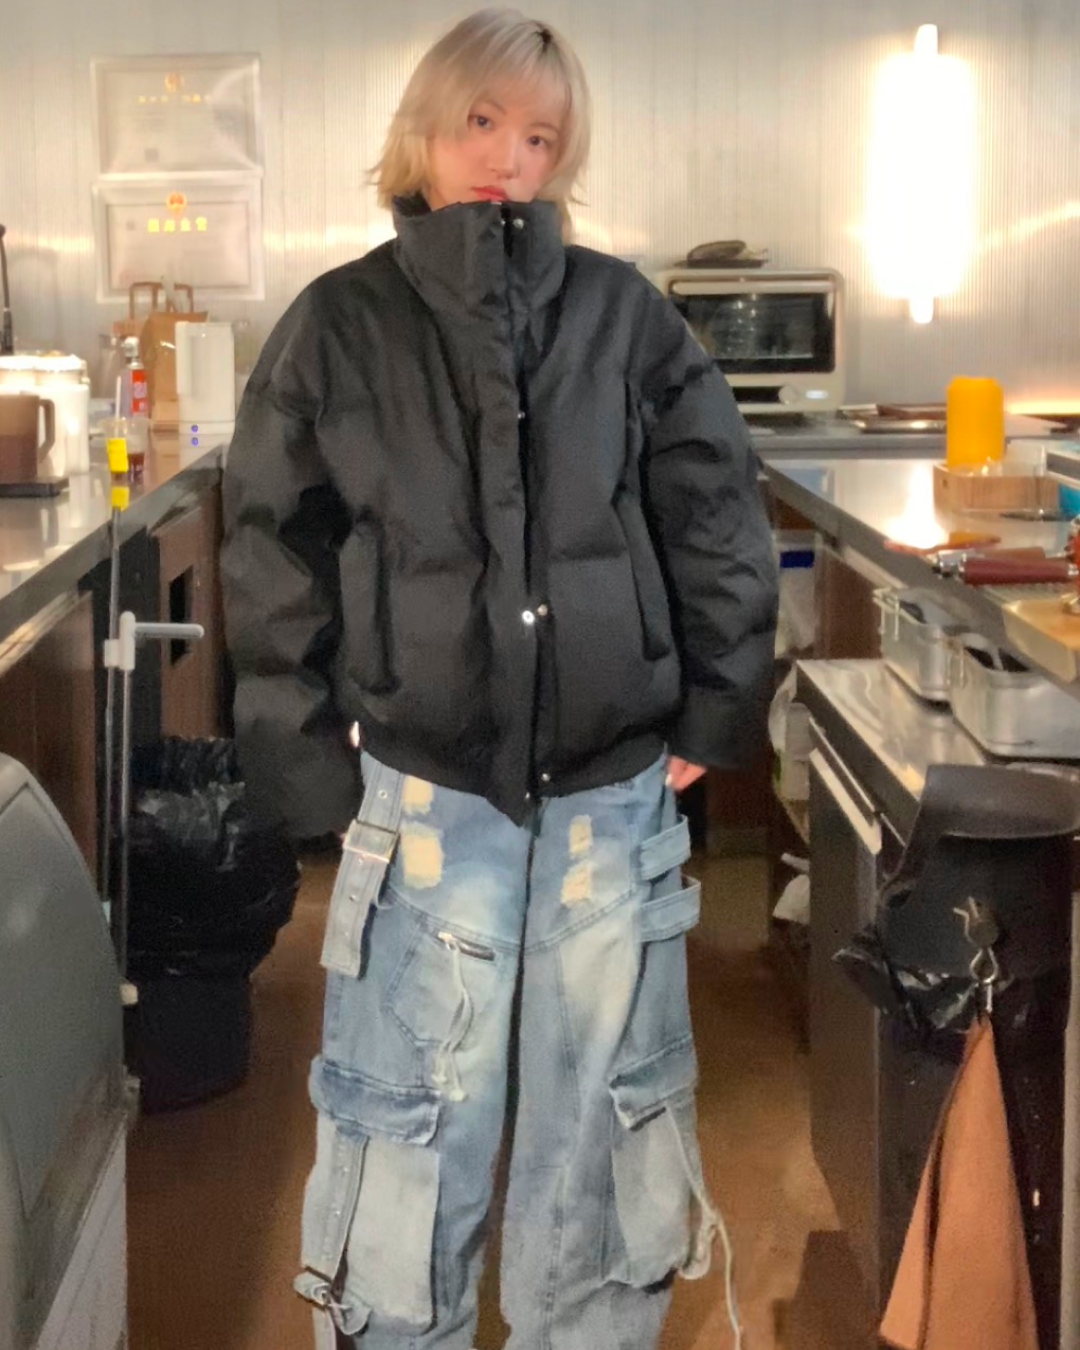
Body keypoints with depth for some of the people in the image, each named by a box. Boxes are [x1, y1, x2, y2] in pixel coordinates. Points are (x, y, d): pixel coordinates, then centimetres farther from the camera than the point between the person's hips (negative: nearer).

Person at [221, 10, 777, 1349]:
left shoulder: (623, 314, 4)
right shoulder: (340, 325, 2)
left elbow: (718, 519, 7)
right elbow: (274, 562, 3)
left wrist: (717, 711, 5)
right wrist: (310, 769, 0)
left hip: (617, 800, 2)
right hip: (429, 799, -1)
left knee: (599, 1131, 12)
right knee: (411, 1133, 6)